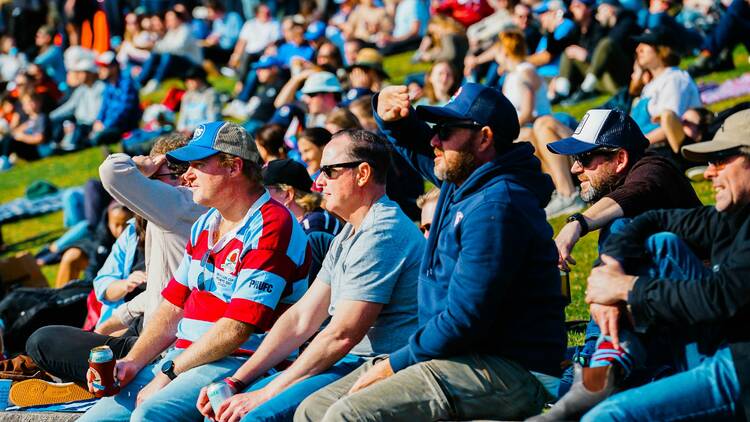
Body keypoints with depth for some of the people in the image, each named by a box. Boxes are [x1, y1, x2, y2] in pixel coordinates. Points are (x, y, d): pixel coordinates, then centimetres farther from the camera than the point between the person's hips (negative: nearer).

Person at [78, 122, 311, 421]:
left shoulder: (271, 226, -11)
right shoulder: (204, 225, 19)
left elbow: (237, 327, -18)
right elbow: (173, 307, 18)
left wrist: (170, 372, -15)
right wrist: (132, 363, 2)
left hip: (240, 363, -9)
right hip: (183, 357, 9)